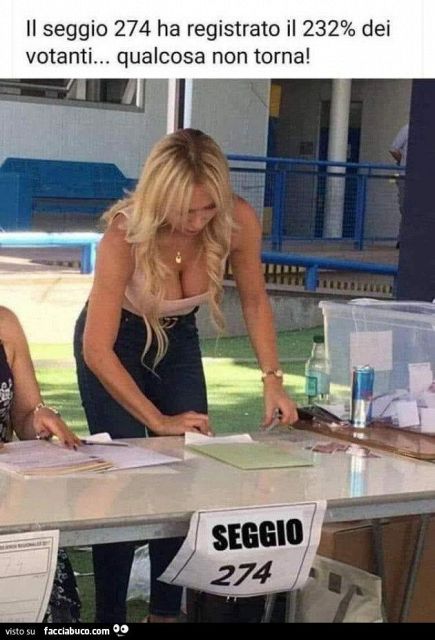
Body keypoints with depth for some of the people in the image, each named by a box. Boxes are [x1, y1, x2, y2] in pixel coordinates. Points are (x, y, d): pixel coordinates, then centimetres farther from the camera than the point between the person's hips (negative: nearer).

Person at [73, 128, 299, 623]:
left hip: (177, 338, 4)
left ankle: (166, 612, 12)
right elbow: (97, 350, -32)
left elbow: (254, 300, -7)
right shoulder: (125, 234, -35)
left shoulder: (238, 221, -27)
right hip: (115, 342, -3)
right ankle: (109, 618, 6)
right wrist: (160, 421, -31)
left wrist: (272, 379, -17)